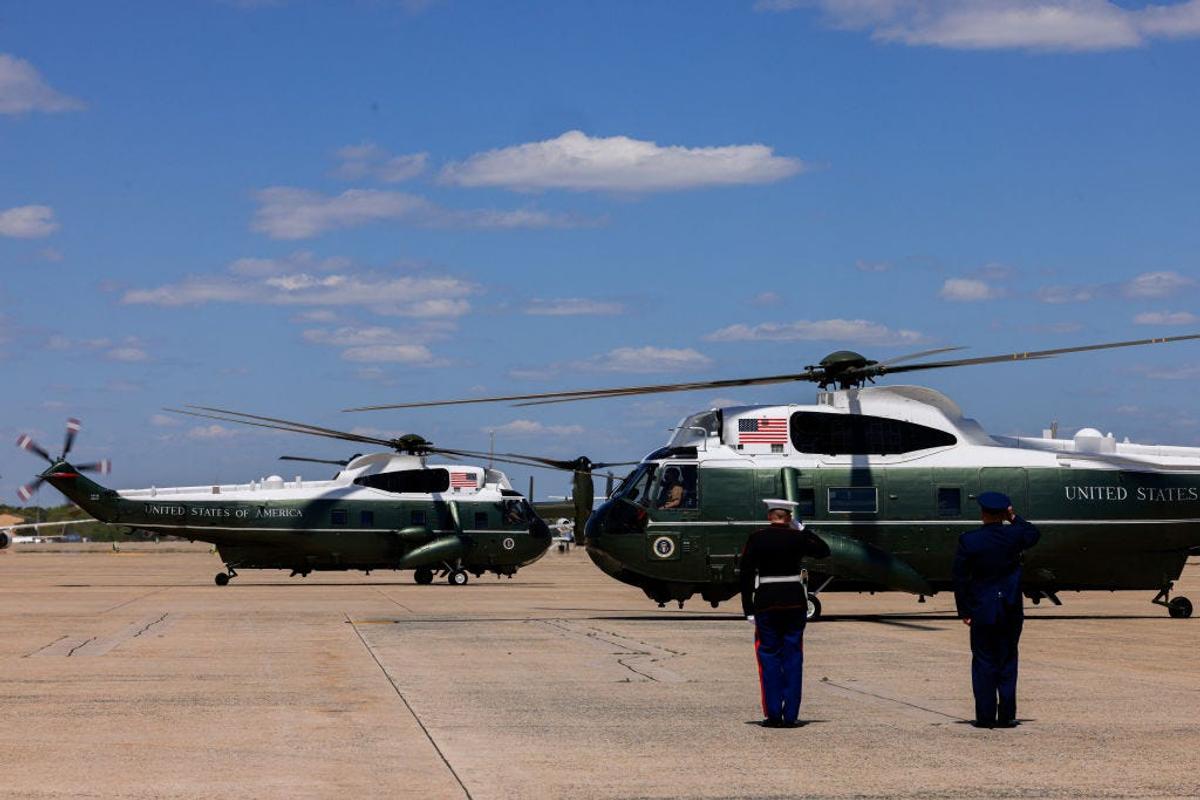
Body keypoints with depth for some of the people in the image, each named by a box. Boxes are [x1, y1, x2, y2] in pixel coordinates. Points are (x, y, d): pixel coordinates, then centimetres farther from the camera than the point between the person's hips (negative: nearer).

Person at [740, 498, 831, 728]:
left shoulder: (756, 538, -3)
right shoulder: (797, 538, -1)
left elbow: (746, 575, -5)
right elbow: (824, 550, 17)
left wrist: (748, 609, -1)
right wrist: (802, 529, 15)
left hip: (766, 601, -1)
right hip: (795, 602, 1)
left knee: (769, 657, 7)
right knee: (793, 659, 8)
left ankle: (773, 715, 4)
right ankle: (790, 715, 5)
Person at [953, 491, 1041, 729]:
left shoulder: (968, 540, -10)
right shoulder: (1014, 535, -6)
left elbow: (960, 578, -7)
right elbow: (1034, 535, 20)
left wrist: (964, 611, 0)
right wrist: (1014, 518, 17)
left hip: (982, 611, -2)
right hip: (1011, 610, 2)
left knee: (983, 662, 5)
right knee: (1007, 661, 10)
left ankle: (986, 716, 3)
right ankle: (1006, 716, 9)